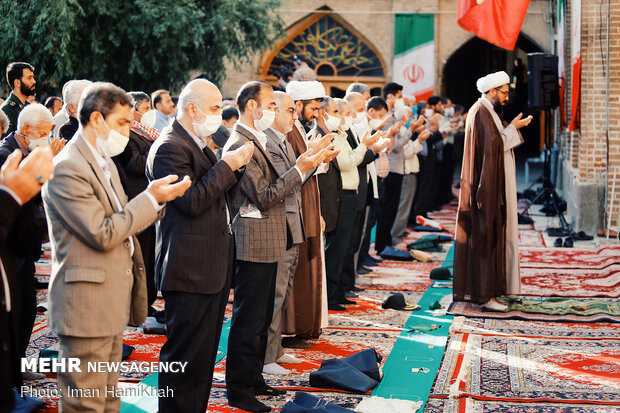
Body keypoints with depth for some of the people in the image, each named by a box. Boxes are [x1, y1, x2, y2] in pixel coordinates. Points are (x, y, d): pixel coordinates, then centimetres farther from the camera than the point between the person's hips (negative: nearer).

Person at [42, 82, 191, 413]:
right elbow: (103, 234, -21)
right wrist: (151, 198, -15)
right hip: (86, 308, -10)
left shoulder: (104, 162, 16)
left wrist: (158, 199, 2)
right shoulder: (67, 168, -17)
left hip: (111, 304, 10)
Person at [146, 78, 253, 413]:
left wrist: (236, 166, 3)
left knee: (204, 352, 17)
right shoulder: (169, 147, -15)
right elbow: (191, 201, -22)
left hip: (213, 267, 10)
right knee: (186, 354, -3)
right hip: (190, 271, -10)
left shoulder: (199, 144, 17)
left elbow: (218, 195, 18)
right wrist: (226, 166, -18)